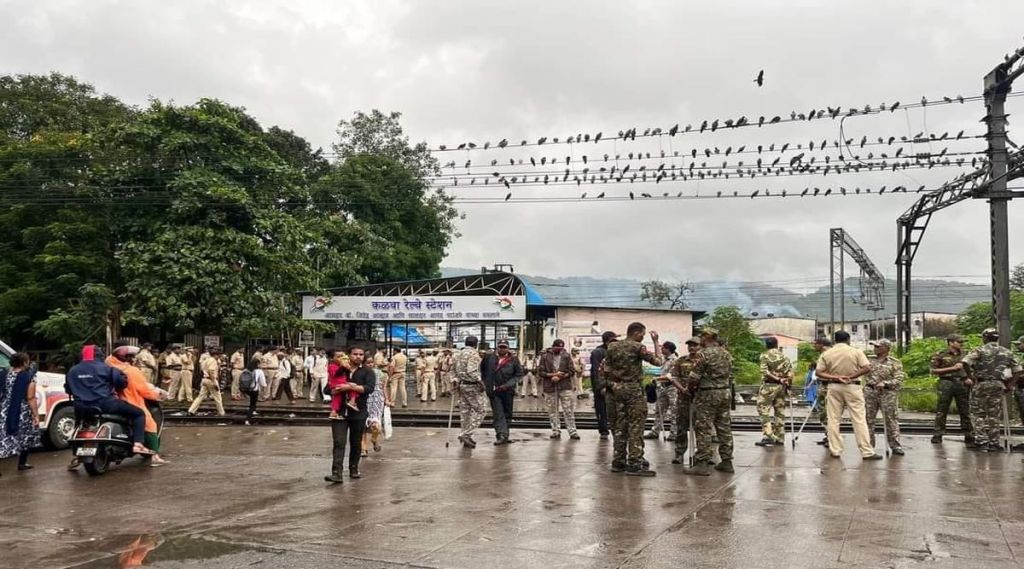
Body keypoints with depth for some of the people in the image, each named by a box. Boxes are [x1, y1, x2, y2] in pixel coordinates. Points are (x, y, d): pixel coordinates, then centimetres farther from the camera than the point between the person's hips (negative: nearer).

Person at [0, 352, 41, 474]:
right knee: (24, 437, 17)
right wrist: (36, 415, -10)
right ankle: (22, 463, 24)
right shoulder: (28, 377, -12)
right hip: (22, 414, -4)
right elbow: (30, 398, -14)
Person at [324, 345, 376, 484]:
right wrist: (334, 390, -11)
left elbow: (370, 388, -14)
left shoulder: (367, 372, 3)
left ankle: (353, 470, 27)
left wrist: (350, 387, -21)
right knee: (339, 442, -9)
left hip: (358, 413, 0)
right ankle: (337, 473, -15)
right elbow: (328, 388, 13)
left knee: (356, 443, 11)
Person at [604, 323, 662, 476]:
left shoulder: (612, 347, 8)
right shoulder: (638, 347, -10)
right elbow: (658, 361, -8)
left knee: (619, 426, 11)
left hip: (616, 389, 7)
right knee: (636, 426, -4)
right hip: (634, 389, -7)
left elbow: (606, 369, 7)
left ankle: (618, 461, 14)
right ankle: (634, 464, -7)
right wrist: (656, 342, 1)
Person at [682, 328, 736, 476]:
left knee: (704, 429, -3)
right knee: (725, 428, 11)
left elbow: (694, 377, -15)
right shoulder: (726, 354, 10)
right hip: (726, 393, 7)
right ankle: (727, 461, 16)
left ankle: (702, 464, -4)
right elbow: (729, 374, 14)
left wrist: (691, 388, 3)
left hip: (707, 394, -7)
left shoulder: (702, 354, -14)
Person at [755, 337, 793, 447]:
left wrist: (777, 379, -12)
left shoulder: (765, 356, -3)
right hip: (781, 386, 6)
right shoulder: (784, 356, 10)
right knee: (780, 411, 11)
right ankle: (780, 437, 14)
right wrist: (788, 384, 9)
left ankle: (768, 436, -16)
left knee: (764, 410, -4)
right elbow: (790, 372, 5)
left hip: (769, 385, -5)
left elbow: (765, 371, -15)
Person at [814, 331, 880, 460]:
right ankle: (867, 452, -1)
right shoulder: (856, 351, -2)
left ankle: (835, 451, 9)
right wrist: (851, 376, -11)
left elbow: (818, 372, -2)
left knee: (833, 420, 8)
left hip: (834, 387, 2)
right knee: (859, 420, 0)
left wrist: (835, 377, -8)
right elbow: (867, 368, -11)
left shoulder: (826, 353, 3)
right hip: (852, 387, -2)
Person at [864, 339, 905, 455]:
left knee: (891, 420, -2)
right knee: (868, 419, 5)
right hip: (870, 391, 3)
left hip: (888, 393, -3)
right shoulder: (869, 360, 12)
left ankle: (896, 446, 4)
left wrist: (885, 384, -20)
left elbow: (898, 380, -7)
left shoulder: (895, 363, 1)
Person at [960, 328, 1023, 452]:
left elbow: (964, 363, -17)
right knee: (994, 416, 10)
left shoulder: (980, 350, -3)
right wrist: (1009, 384, 14)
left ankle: (981, 442, -2)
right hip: (998, 385, 4)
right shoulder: (1007, 352, 12)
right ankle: (994, 443, 11)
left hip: (982, 385, -4)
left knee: (978, 414, 3)